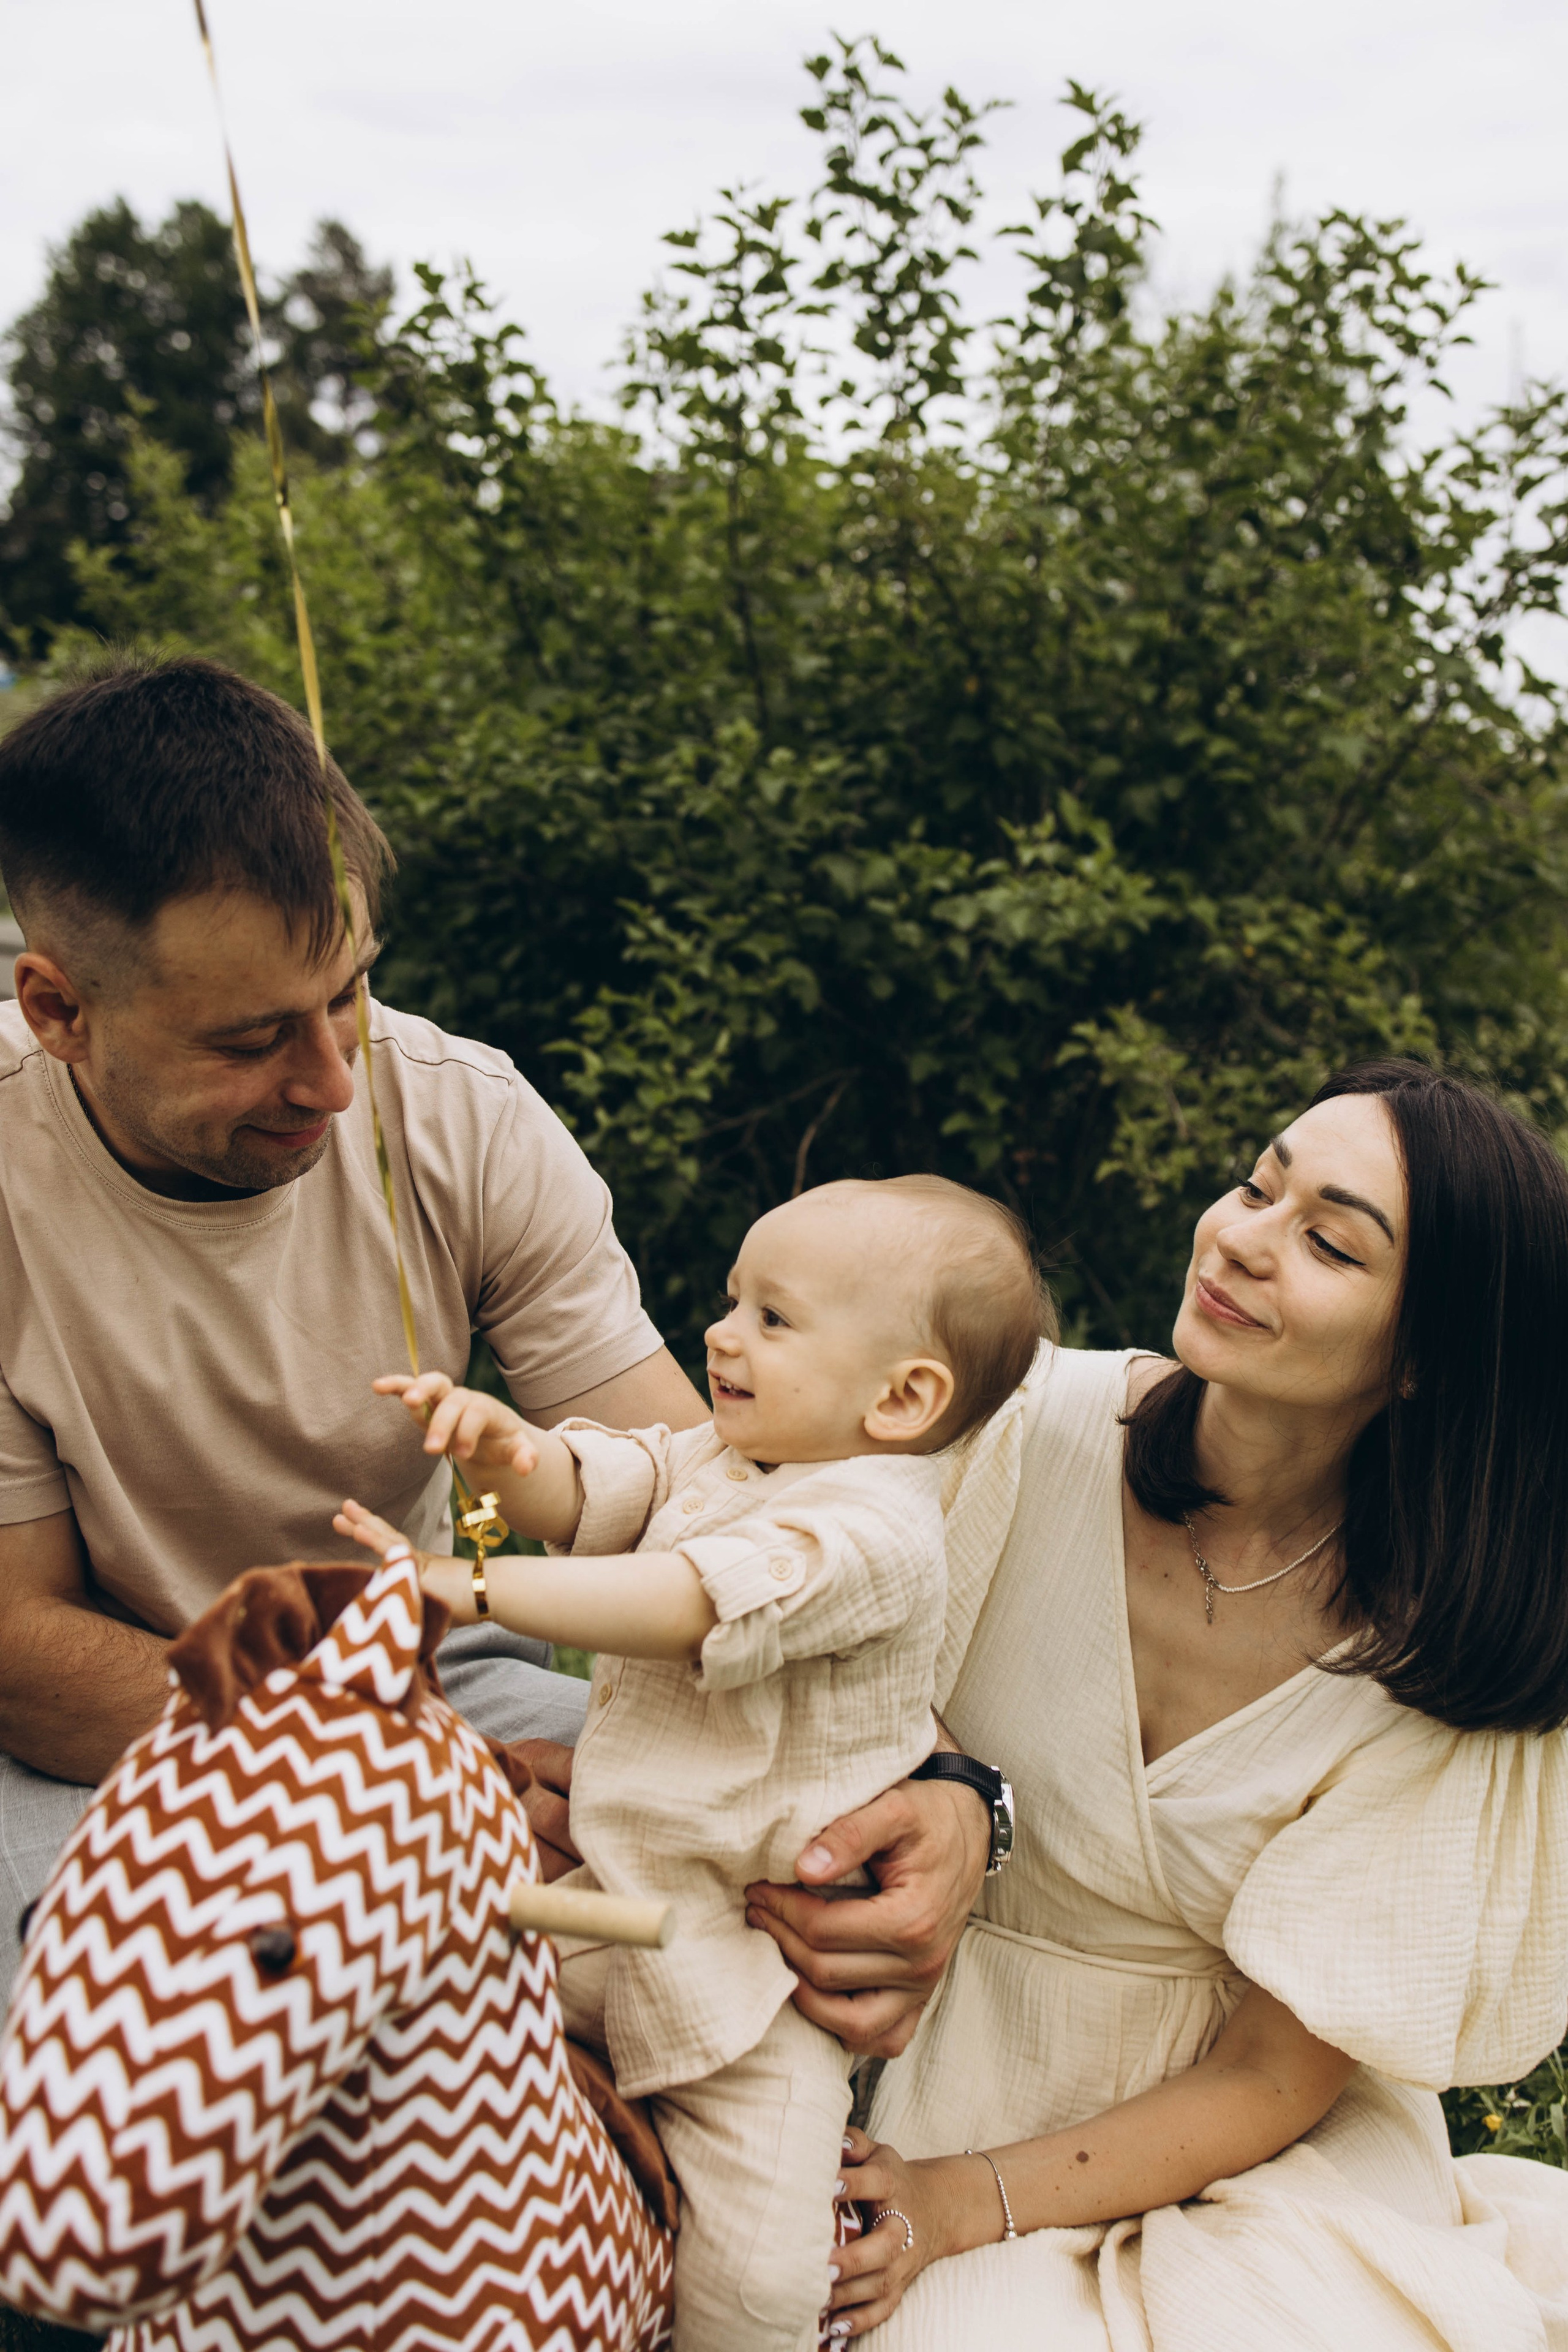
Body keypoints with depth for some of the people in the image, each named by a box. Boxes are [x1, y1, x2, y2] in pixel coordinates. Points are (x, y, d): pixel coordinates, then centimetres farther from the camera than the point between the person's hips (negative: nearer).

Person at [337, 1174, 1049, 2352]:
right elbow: (585, 1490, 2)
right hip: (621, 1900, 8)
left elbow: (690, 1603, -34)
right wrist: (505, 1446, -22)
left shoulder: (872, 1529, -23)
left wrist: (479, 1586, -36)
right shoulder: (715, 1460, 5)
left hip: (752, 1960, -8)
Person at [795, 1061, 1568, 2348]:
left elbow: (1273, 2080, -10)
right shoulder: (1035, 1420, -14)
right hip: (955, 2058, 0)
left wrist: (966, 2204, -18)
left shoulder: (1432, 1664, -15)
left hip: (1238, 2147, 1)